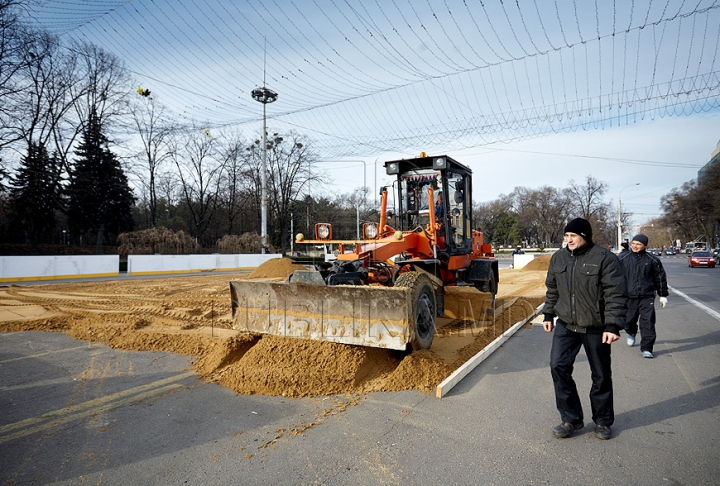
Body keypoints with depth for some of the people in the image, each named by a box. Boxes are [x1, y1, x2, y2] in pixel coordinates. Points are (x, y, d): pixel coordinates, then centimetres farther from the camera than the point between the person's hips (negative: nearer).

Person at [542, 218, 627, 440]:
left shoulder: (605, 258, -10)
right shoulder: (558, 257, 5)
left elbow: (616, 295, -13)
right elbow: (552, 289, 15)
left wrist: (613, 325, -18)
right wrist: (548, 314, 14)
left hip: (596, 328, -3)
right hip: (565, 326, 4)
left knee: (601, 376, 10)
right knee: (559, 367, -5)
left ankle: (603, 421, 31)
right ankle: (571, 419, 11)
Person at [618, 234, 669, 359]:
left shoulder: (653, 260, 5)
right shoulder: (622, 258, 2)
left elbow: (660, 278, 14)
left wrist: (663, 295, 14)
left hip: (647, 297, 0)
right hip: (629, 297, 1)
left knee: (648, 323, -6)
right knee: (629, 321, 12)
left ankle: (646, 348, 0)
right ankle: (631, 334, 44)